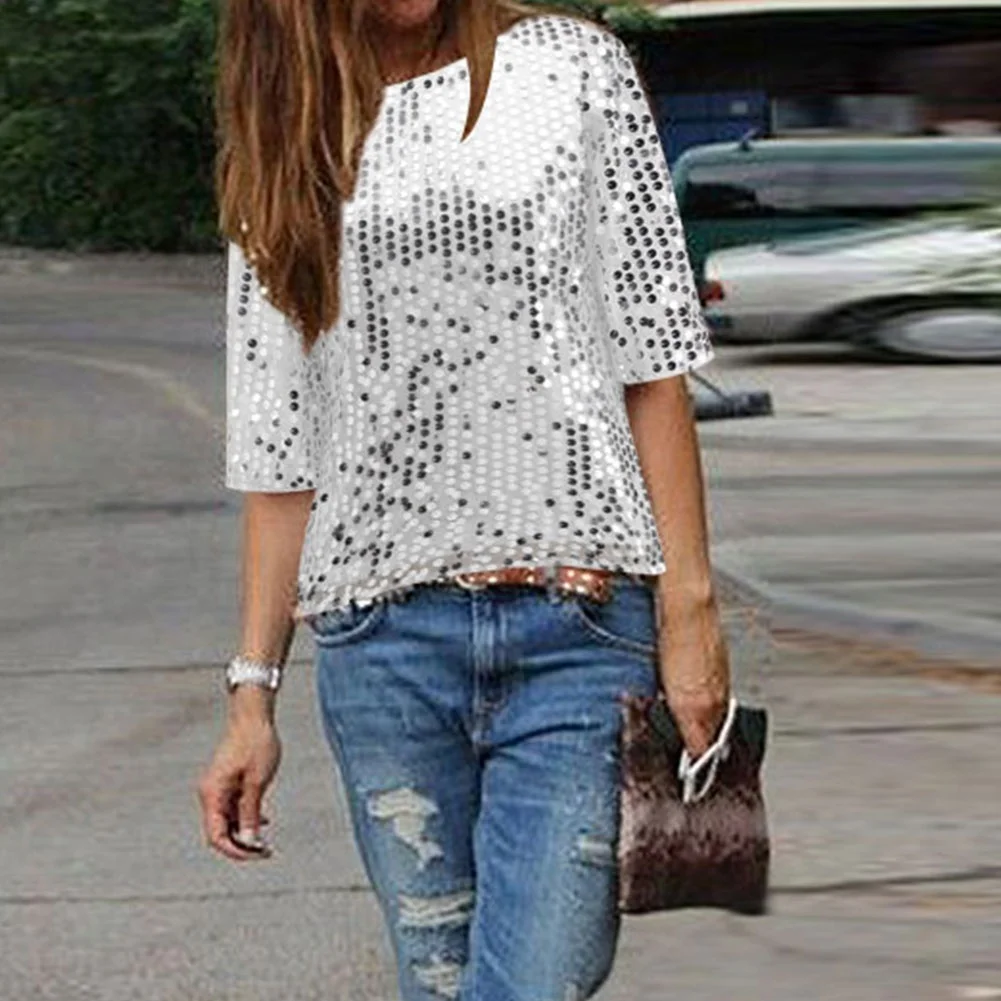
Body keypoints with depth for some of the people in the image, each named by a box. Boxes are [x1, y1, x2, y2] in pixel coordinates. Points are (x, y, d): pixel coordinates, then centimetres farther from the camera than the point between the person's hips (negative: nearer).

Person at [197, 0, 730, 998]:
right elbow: (277, 456, 13)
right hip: (382, 637, 2)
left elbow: (652, 362, 3)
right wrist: (252, 691, 8)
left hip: (580, 625, -2)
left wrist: (687, 602, -4)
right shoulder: (286, 146, 14)